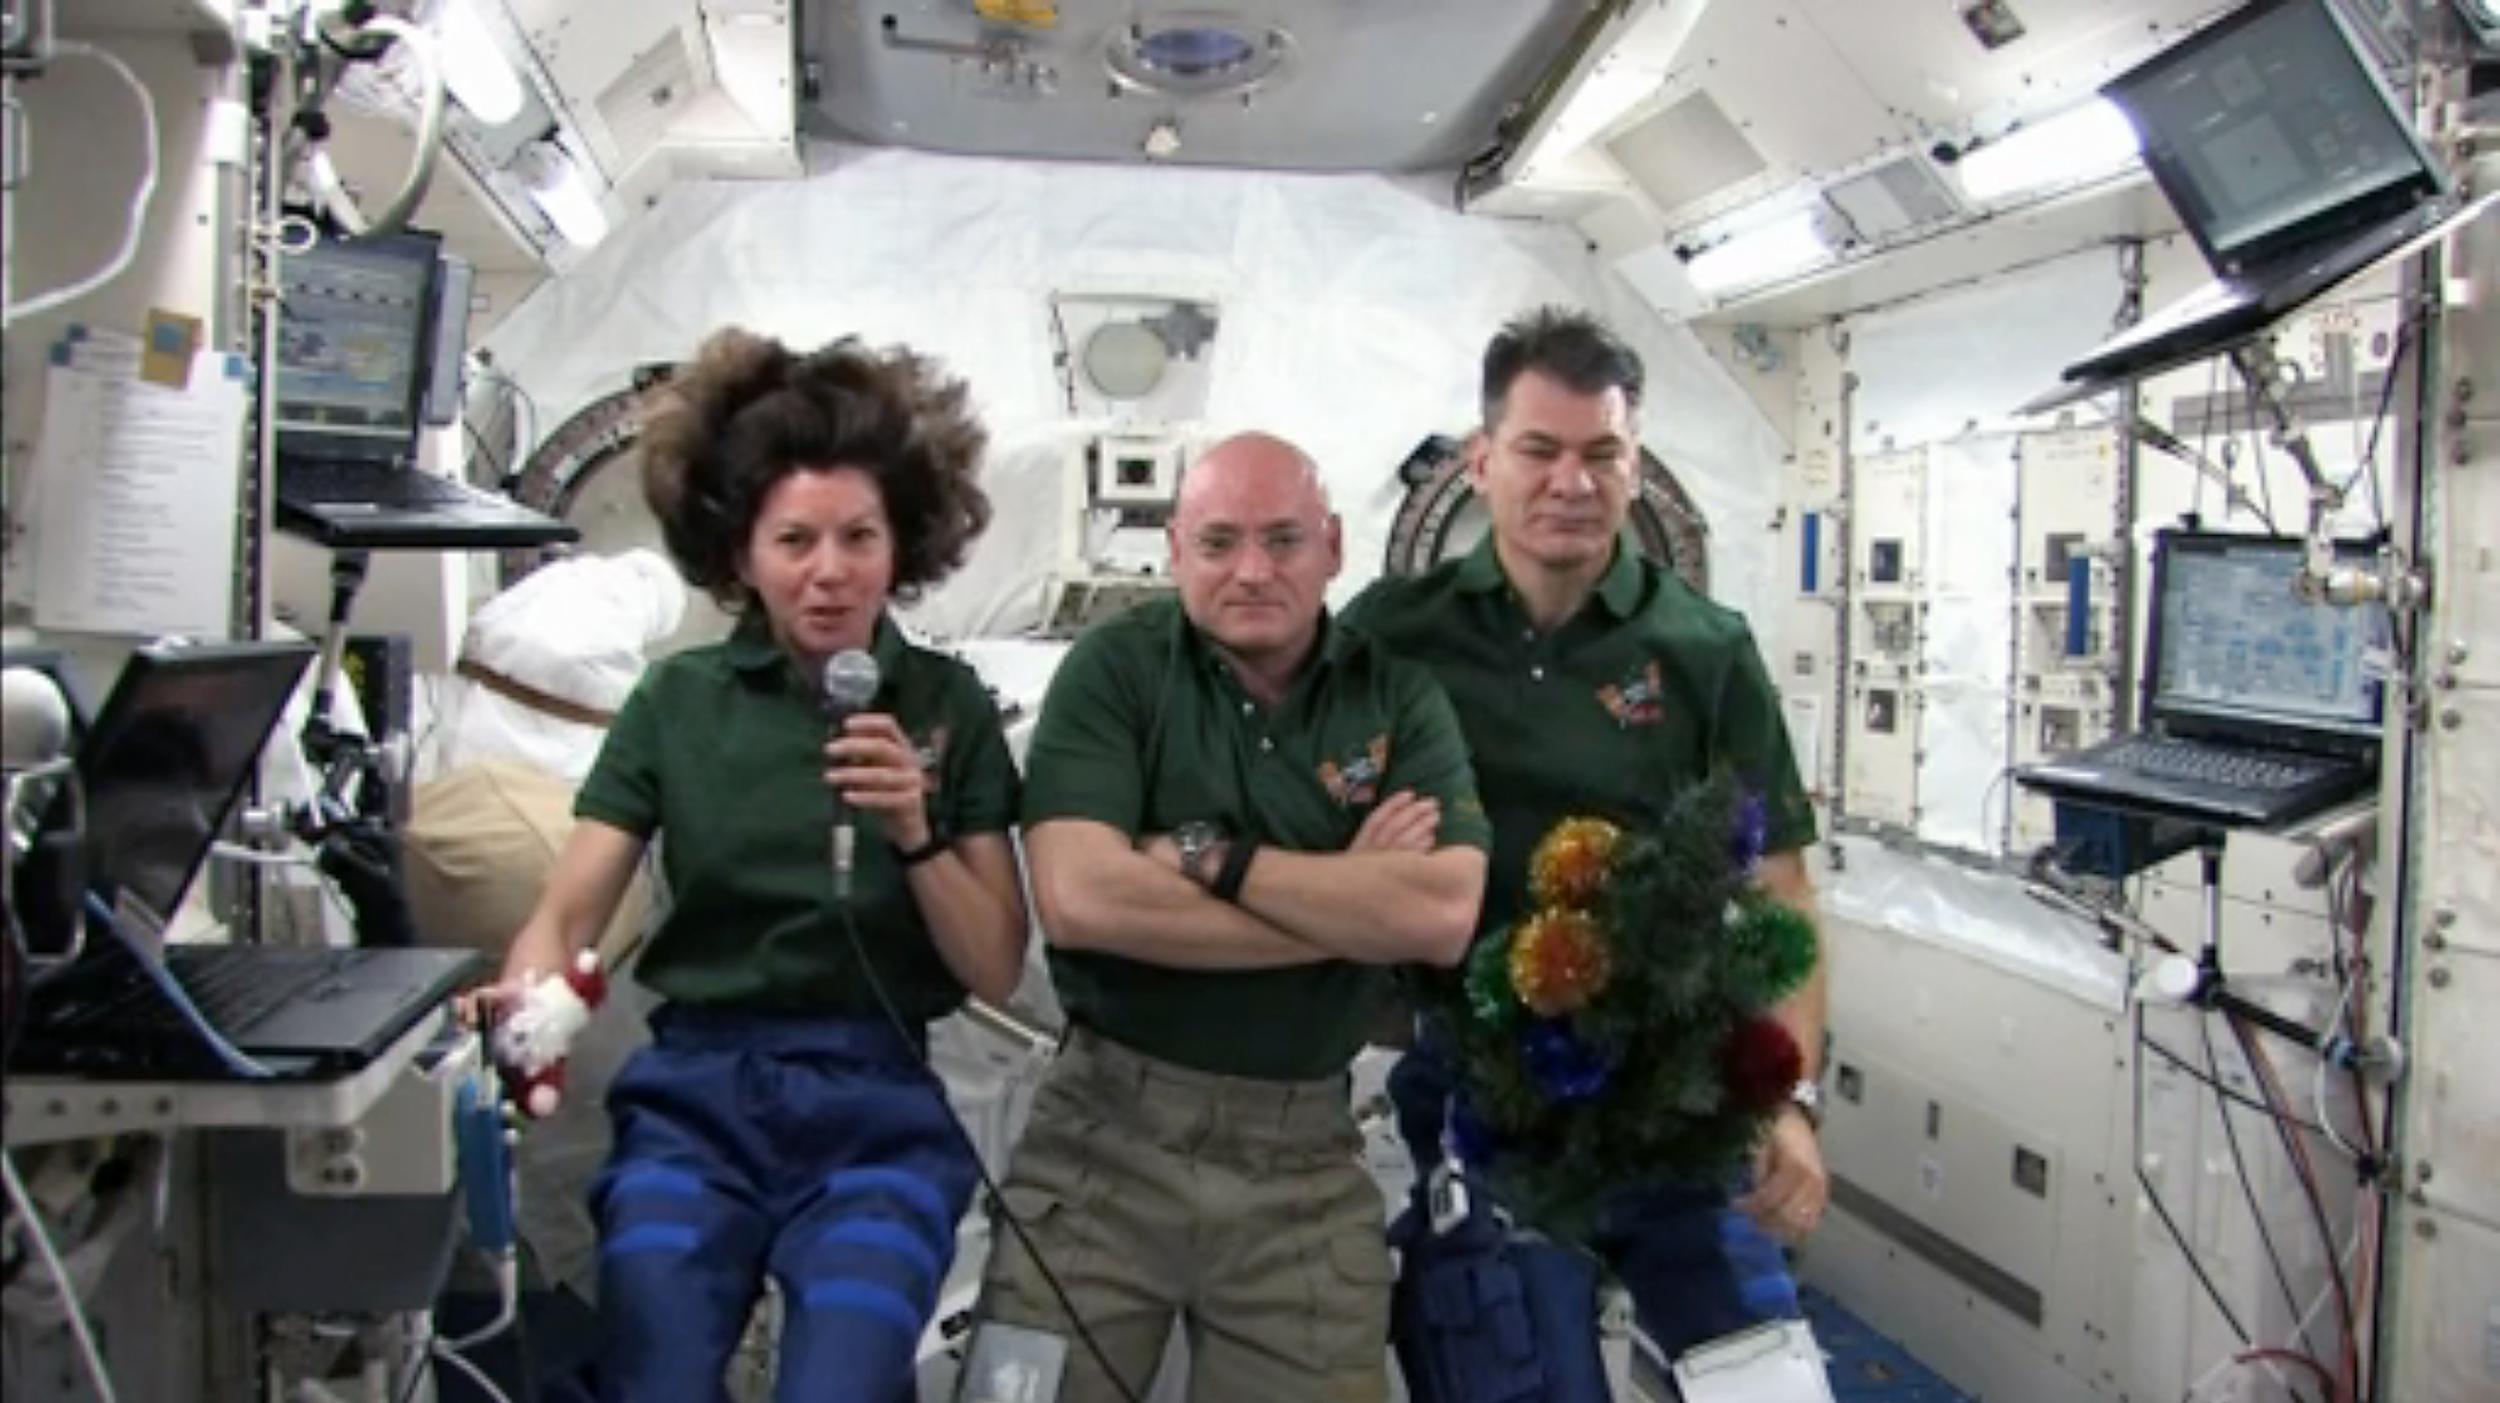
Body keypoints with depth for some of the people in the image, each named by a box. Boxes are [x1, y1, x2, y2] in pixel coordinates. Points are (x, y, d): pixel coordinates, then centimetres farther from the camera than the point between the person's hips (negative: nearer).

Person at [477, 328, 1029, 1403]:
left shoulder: (948, 705, 4)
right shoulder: (676, 699, 5)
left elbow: (997, 972, 3)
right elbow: (566, 911, 0)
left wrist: (916, 834, -14)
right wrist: (524, 1000, -22)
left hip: (875, 1103, -1)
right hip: (697, 1092, 1)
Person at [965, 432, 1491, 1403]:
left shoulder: (1400, 694, 1)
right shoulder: (1114, 668, -5)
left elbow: (1444, 916, -13)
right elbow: (1078, 899, -19)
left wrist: (1213, 858, -16)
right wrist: (1347, 899, -13)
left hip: (1305, 1159, 2)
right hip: (1106, 1135, -1)